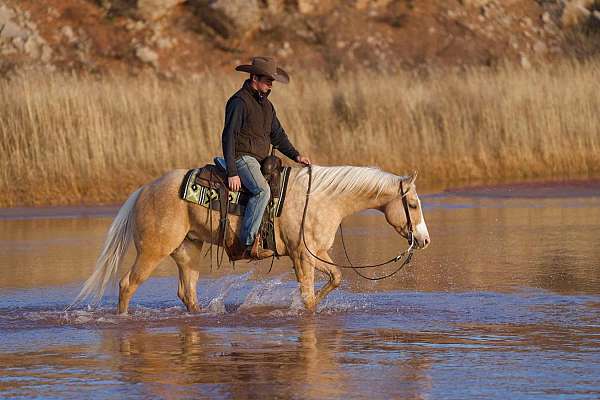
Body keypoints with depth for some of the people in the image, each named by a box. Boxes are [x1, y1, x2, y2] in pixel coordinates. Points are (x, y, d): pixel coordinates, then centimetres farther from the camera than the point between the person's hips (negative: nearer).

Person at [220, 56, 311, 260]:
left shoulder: (266, 104, 18)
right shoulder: (239, 102, -11)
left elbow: (277, 135, 24)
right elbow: (228, 137, -16)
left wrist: (295, 155, 8)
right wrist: (232, 173, -21)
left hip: (261, 160, 10)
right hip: (242, 157, -10)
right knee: (262, 190, -31)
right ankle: (248, 243, -34)